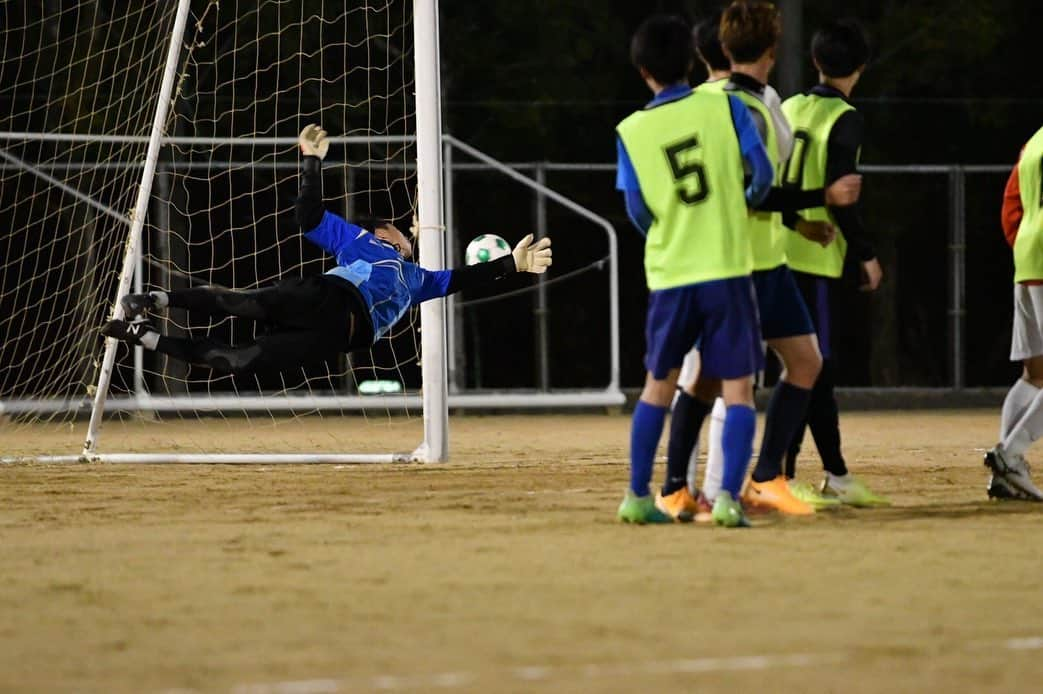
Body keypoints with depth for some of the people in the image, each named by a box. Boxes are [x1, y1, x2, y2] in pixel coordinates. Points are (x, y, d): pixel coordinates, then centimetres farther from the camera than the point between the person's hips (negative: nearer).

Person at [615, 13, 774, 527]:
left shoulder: (631, 132, -1)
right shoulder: (723, 106, -4)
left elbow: (638, 213, 1)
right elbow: (762, 173, -6)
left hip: (669, 275, 2)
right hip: (727, 269, -2)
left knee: (658, 384, 18)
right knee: (738, 388, 2)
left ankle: (638, 496, 19)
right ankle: (728, 496, -11)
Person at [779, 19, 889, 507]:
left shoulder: (787, 110, 12)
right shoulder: (845, 119, -9)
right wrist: (866, 254, -8)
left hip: (778, 252, 8)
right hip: (814, 258, -8)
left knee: (817, 365, 14)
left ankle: (837, 477, 21)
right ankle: (779, 476, -12)